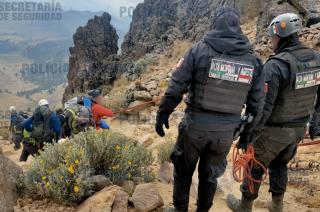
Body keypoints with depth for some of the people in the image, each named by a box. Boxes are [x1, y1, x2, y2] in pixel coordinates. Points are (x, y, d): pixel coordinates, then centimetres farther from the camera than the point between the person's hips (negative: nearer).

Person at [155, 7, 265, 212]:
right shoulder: (253, 60, 0)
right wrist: (247, 130, 17)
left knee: (183, 171, 20)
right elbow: (257, 103, 4)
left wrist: (163, 113, 1)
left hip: (195, 126, -2)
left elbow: (176, 87, -11)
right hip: (226, 131, 3)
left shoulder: (200, 50, -10)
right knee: (210, 175, 22)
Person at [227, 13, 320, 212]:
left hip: (273, 130, -6)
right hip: (298, 128, 7)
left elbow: (263, 105, -28)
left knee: (254, 165, 13)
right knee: (280, 165, 26)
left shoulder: (276, 65, -26)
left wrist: (249, 136, -20)